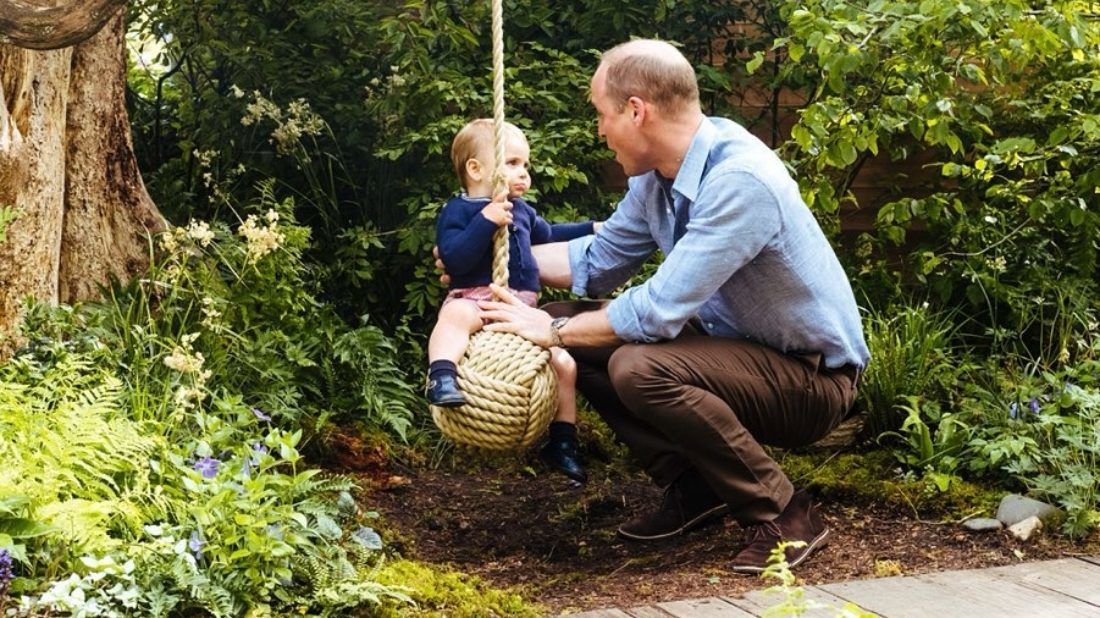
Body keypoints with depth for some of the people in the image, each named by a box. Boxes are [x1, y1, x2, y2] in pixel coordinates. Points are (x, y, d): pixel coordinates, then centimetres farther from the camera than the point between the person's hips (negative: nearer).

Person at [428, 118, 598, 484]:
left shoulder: (522, 211, 20)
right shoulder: (458, 211, -4)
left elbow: (548, 235, 42)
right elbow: (453, 259, -19)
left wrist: (591, 230, 42)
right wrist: (485, 221, -27)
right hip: (475, 299, -6)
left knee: (565, 364, 0)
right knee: (455, 315, -41)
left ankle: (562, 443, 12)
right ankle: (442, 378, -54)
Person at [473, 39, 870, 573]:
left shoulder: (740, 180, -29)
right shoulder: (658, 174, -1)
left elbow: (659, 311, -29)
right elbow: (598, 260, 14)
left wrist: (554, 330, -17)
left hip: (812, 377, -9)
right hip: (737, 343, 9)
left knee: (639, 368, -31)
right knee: (577, 338, 2)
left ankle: (784, 515, -14)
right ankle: (693, 488, 8)